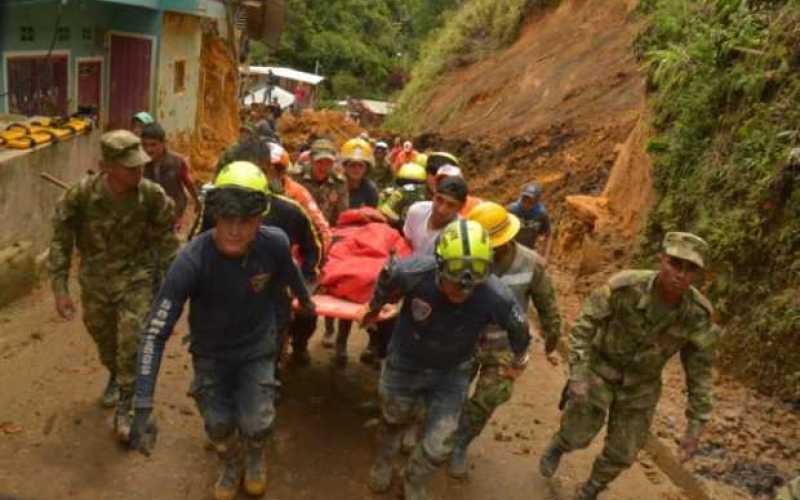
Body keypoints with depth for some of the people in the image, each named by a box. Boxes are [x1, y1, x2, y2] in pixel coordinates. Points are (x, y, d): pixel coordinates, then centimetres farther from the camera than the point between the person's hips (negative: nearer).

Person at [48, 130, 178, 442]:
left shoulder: (152, 195, -20)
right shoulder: (81, 195, -22)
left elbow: (166, 238, -5)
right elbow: (61, 241, -10)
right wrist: (60, 289, -12)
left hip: (136, 279, -2)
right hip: (95, 281, 2)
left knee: (132, 343, -10)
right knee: (103, 339, 21)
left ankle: (125, 406, 10)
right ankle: (115, 377, 53)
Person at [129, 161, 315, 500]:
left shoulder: (275, 244, -26)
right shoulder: (192, 261, -33)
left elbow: (289, 272, 1)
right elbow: (156, 332, -32)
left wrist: (305, 299, 22)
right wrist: (143, 407, -35)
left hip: (257, 348, 1)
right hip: (211, 352, -1)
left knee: (255, 424, -2)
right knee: (218, 424, 4)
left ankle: (254, 454, 37)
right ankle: (231, 464, 42)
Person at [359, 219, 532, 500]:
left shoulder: (496, 297, -33)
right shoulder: (414, 273, -35)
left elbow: (518, 326, -9)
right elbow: (386, 280, -9)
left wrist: (520, 356, 11)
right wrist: (374, 307, 11)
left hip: (451, 374, 0)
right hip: (404, 363, 0)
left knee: (437, 447, 3)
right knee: (394, 421, 25)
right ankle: (383, 461, 59)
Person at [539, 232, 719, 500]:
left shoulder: (698, 313, -24)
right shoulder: (624, 287, -32)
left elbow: (700, 368, -11)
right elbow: (583, 327, -20)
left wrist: (697, 424, -10)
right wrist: (577, 375, -26)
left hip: (641, 385, 2)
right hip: (600, 369, -2)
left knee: (621, 454, 10)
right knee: (578, 436, 5)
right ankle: (558, 446, 43)